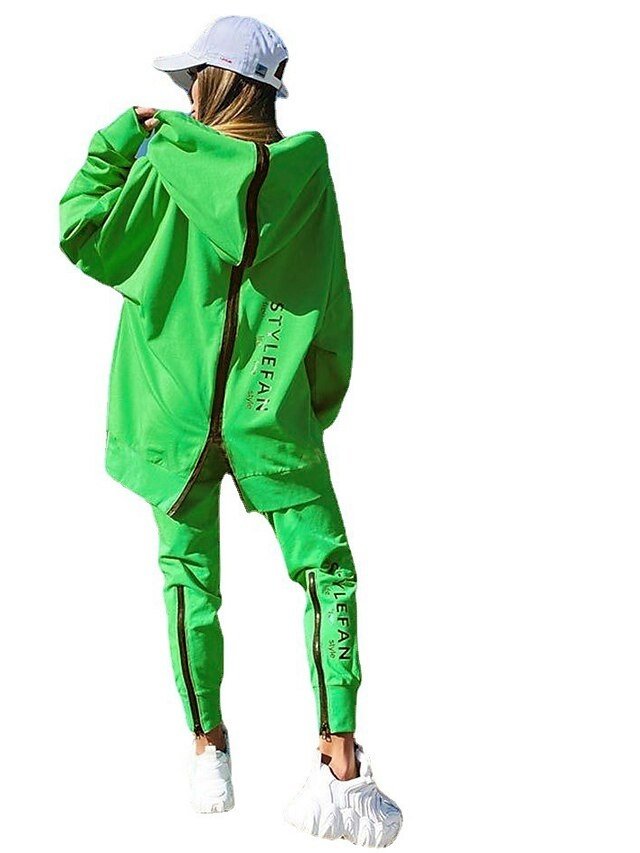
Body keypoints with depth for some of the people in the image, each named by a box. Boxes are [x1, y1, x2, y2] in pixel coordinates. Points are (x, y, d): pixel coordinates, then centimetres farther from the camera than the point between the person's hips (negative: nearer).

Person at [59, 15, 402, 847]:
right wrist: (319, 402, 13)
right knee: (327, 574, 5)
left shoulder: (167, 167, -10)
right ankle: (339, 766, -3)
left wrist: (124, 135, 7)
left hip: (175, 411, 0)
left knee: (191, 580, 13)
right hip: (273, 417, 0)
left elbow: (80, 232, 0)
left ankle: (209, 750, 20)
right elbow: (330, 307, 1)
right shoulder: (305, 170, -4)